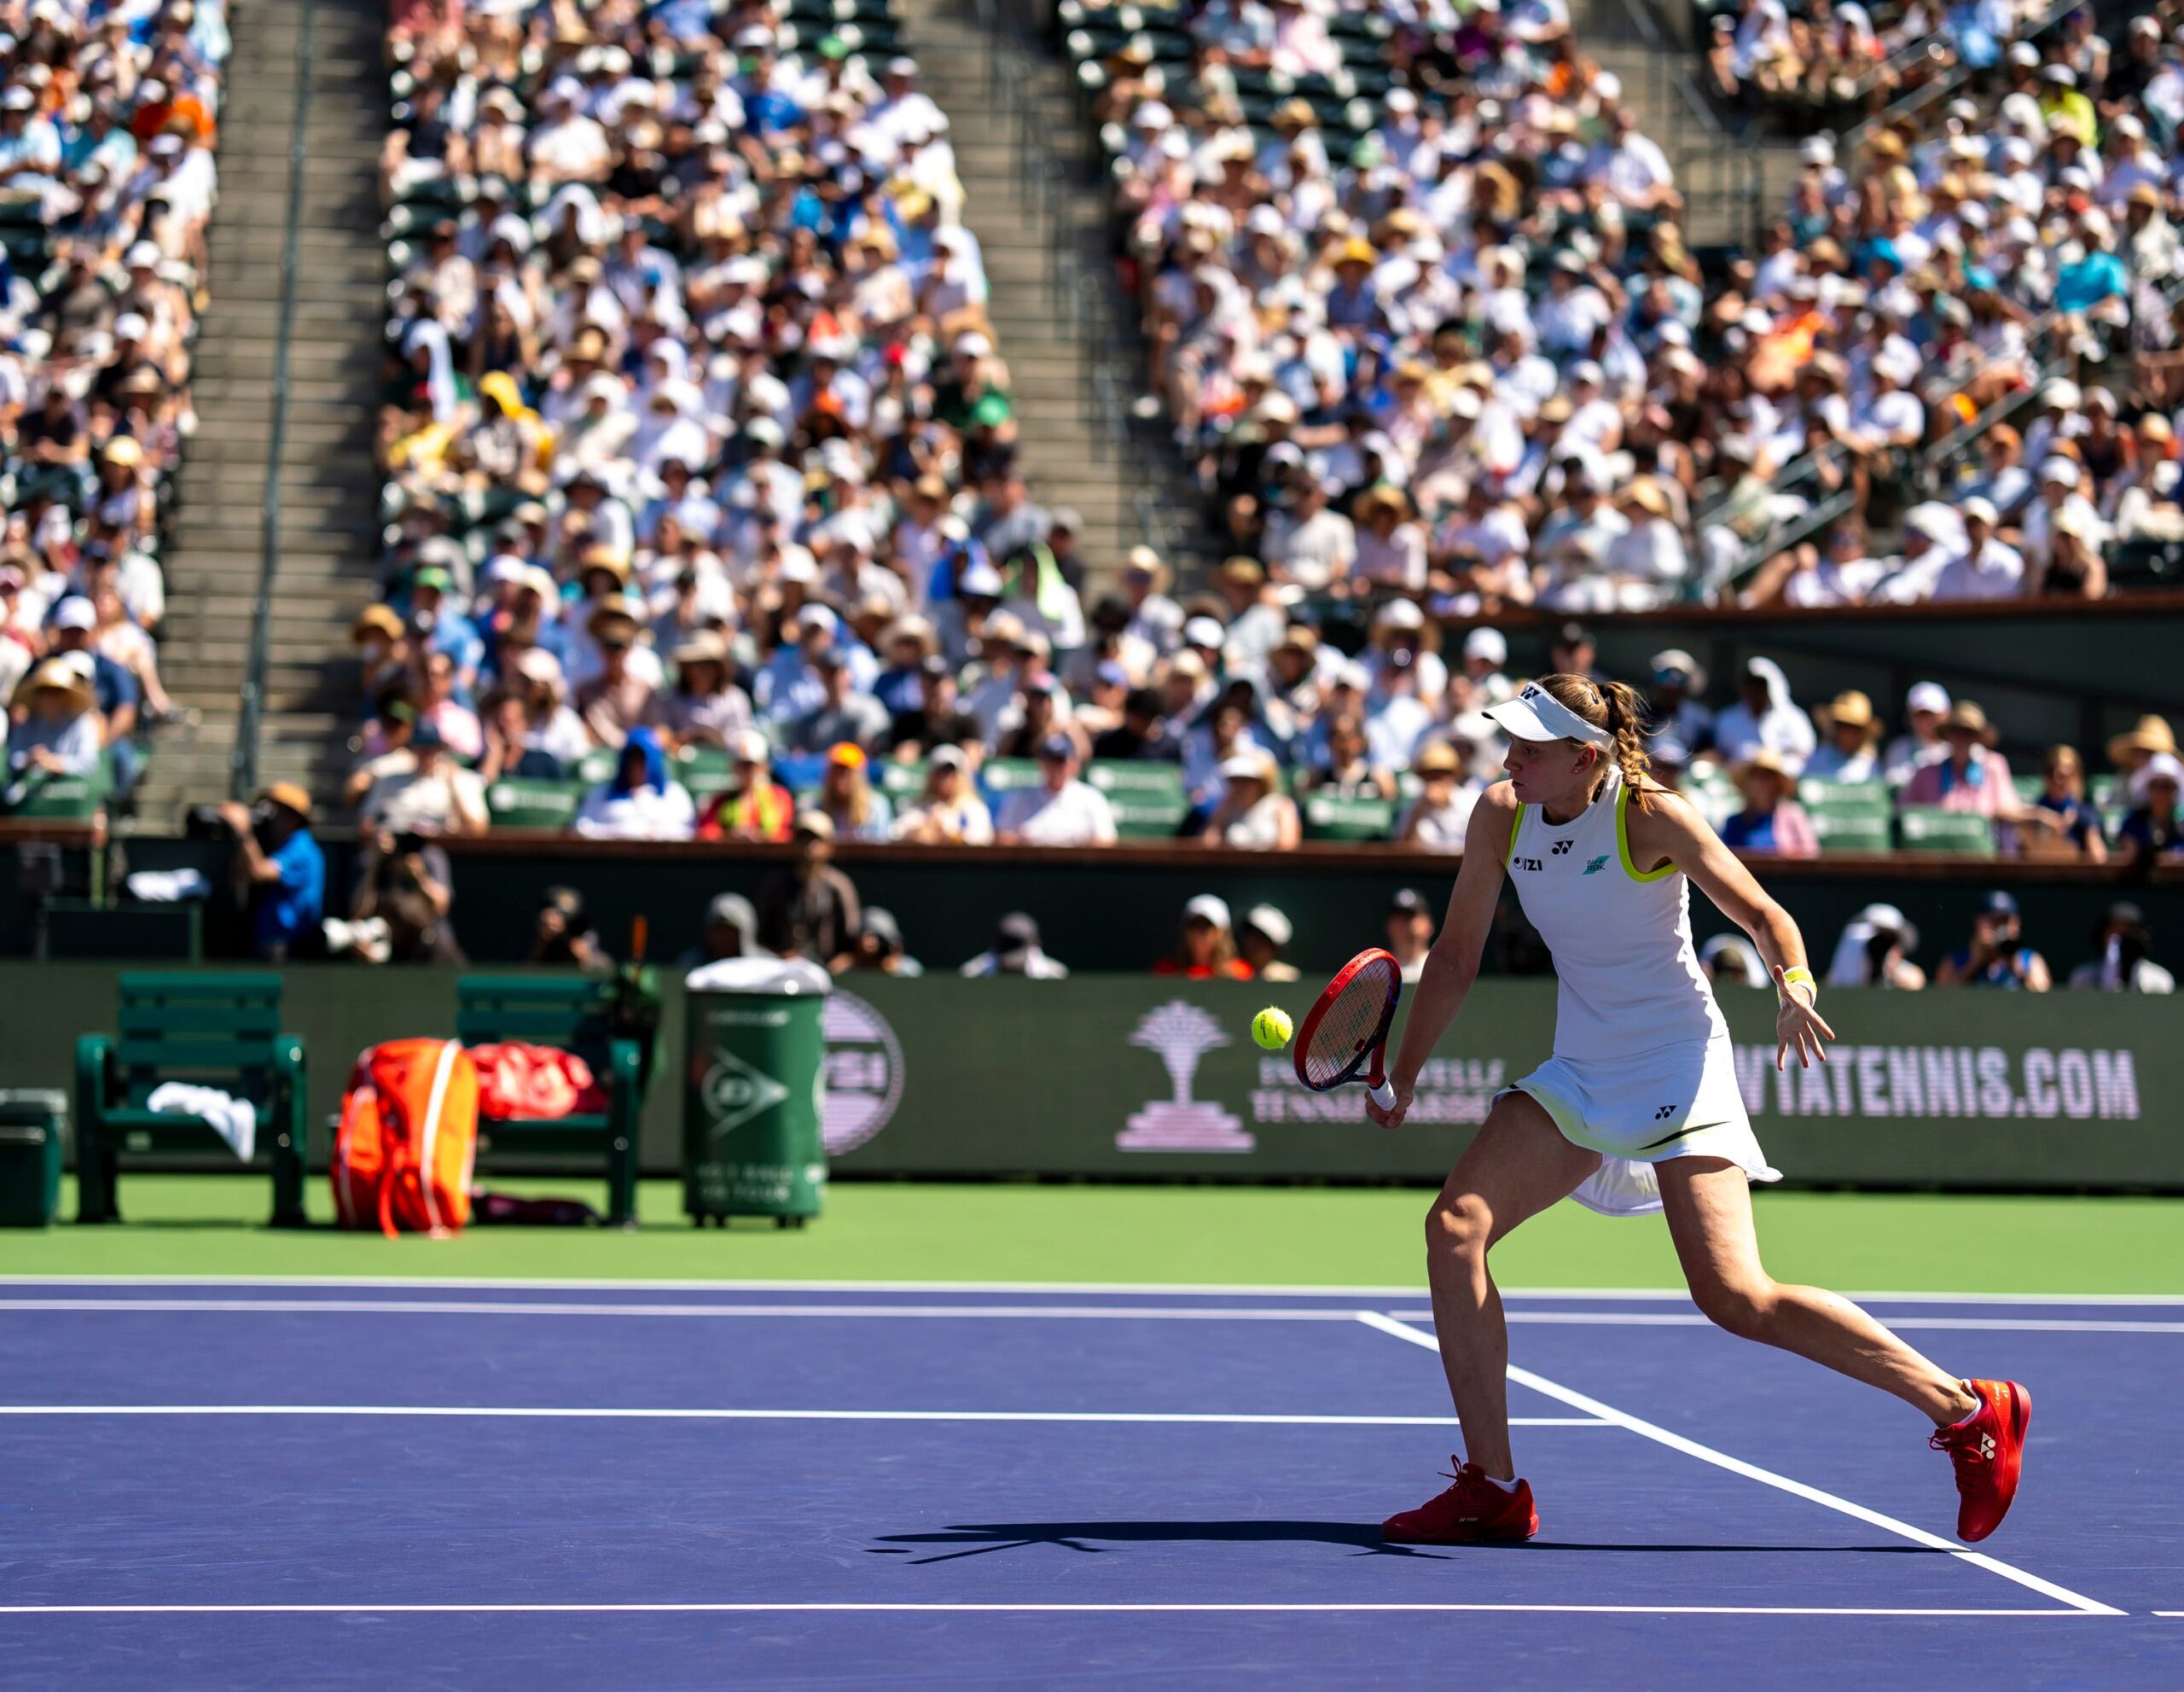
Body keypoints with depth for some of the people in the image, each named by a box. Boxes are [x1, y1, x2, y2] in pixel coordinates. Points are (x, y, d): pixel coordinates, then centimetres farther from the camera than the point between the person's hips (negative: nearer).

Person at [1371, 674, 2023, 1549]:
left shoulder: (1651, 817, -16)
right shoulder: (1500, 817, -1)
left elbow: (1763, 915, -10)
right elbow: (1456, 955, 8)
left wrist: (1794, 988, -31)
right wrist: (1403, 1074, 3)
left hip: (1677, 1067, -6)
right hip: (1579, 1073, 7)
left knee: (1736, 1297, -18)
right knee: (1455, 1224, -10)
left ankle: (1970, 1410, -7)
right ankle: (1492, 1489, -4)